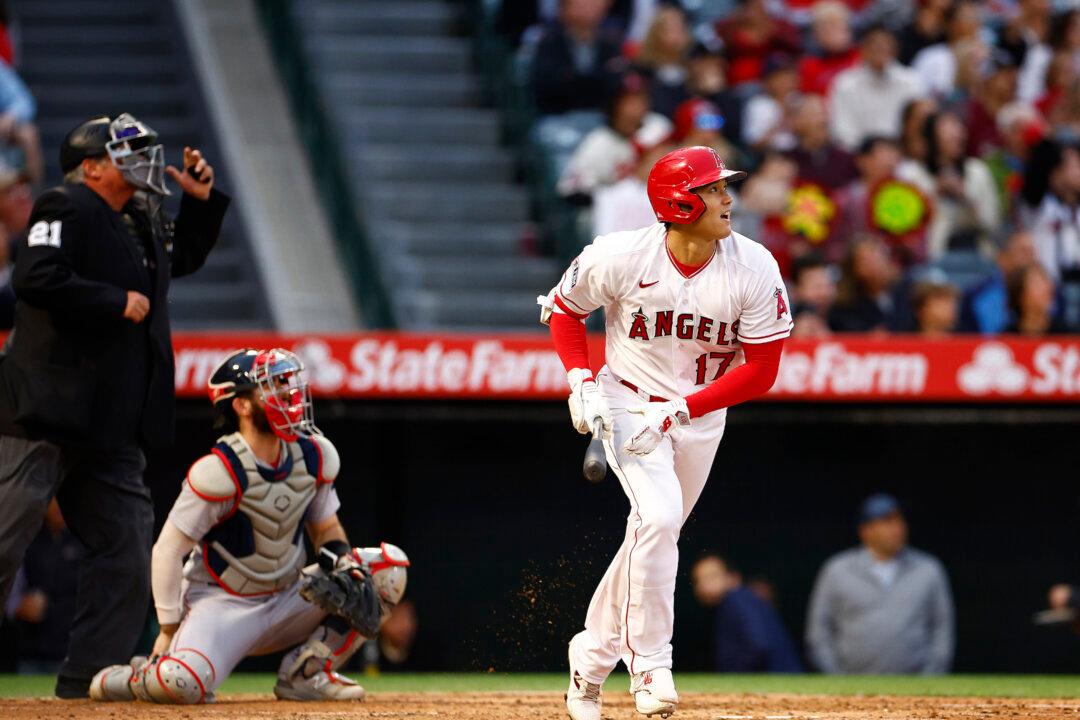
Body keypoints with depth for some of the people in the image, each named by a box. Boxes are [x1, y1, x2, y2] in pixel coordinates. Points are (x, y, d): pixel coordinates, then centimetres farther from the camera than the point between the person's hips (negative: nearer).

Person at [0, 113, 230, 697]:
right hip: (47, 416, -9)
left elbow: (183, 256, 38)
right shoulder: (67, 209, -8)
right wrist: (118, 303, -17)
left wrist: (201, 201, 21)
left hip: (112, 426, 9)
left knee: (126, 551, 5)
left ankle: (88, 680, 10)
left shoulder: (143, 226, 19)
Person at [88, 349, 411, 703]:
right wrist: (168, 631, -15)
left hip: (286, 600, 7)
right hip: (222, 604, -6)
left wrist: (342, 562, -9)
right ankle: (139, 677, 5)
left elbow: (326, 526, 14)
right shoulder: (220, 471, -21)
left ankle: (305, 673, -3)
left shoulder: (315, 456, -1)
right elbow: (168, 550, -15)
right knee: (182, 682, -35)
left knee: (388, 566, -7)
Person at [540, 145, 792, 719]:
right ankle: (649, 665, -15)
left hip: (702, 416, 3)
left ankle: (592, 657, 31)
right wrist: (582, 384, -12)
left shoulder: (754, 269, -17)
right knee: (658, 517, -24)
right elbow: (563, 308, 1)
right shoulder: (621, 257, -19)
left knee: (653, 535, 12)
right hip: (629, 404, -3)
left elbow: (760, 370, -13)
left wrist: (678, 411, -20)